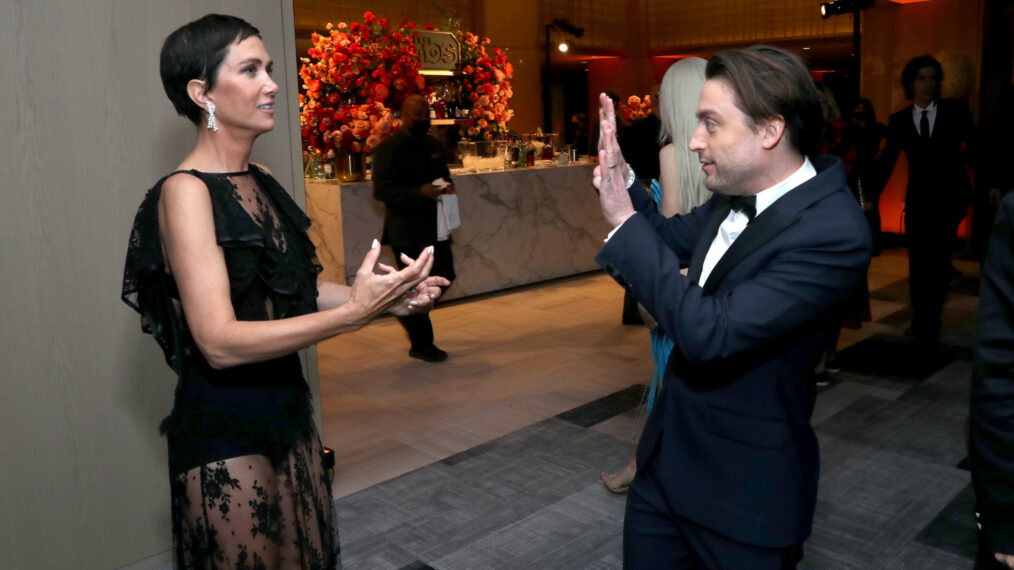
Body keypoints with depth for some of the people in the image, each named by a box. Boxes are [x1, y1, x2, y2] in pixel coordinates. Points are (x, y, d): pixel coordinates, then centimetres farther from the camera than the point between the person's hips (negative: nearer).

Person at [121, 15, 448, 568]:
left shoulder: (261, 180, 6)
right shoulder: (185, 191, -17)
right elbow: (220, 342, -25)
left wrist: (385, 298, -5)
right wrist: (354, 312, -30)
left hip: (284, 412, 7)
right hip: (225, 428, -7)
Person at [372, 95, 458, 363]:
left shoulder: (435, 145, 13)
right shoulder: (389, 148, -10)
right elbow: (381, 190, -16)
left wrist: (447, 187, -1)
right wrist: (420, 192, -26)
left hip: (434, 226, 7)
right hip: (407, 230, -7)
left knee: (445, 277, 10)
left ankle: (409, 312, 35)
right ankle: (421, 345, 15)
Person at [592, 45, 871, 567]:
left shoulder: (833, 232, -26)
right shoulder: (740, 191, -2)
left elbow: (707, 333, -31)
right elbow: (676, 241, 14)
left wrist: (624, 222, -26)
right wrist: (622, 177, -2)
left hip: (743, 490, -7)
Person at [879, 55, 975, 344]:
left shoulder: (956, 110, 0)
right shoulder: (899, 120, 2)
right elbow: (887, 161, 4)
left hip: (950, 199, -1)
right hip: (918, 200, 1)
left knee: (938, 263, 3)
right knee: (918, 264, 5)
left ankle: (928, 322, 16)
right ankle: (922, 320, 20)